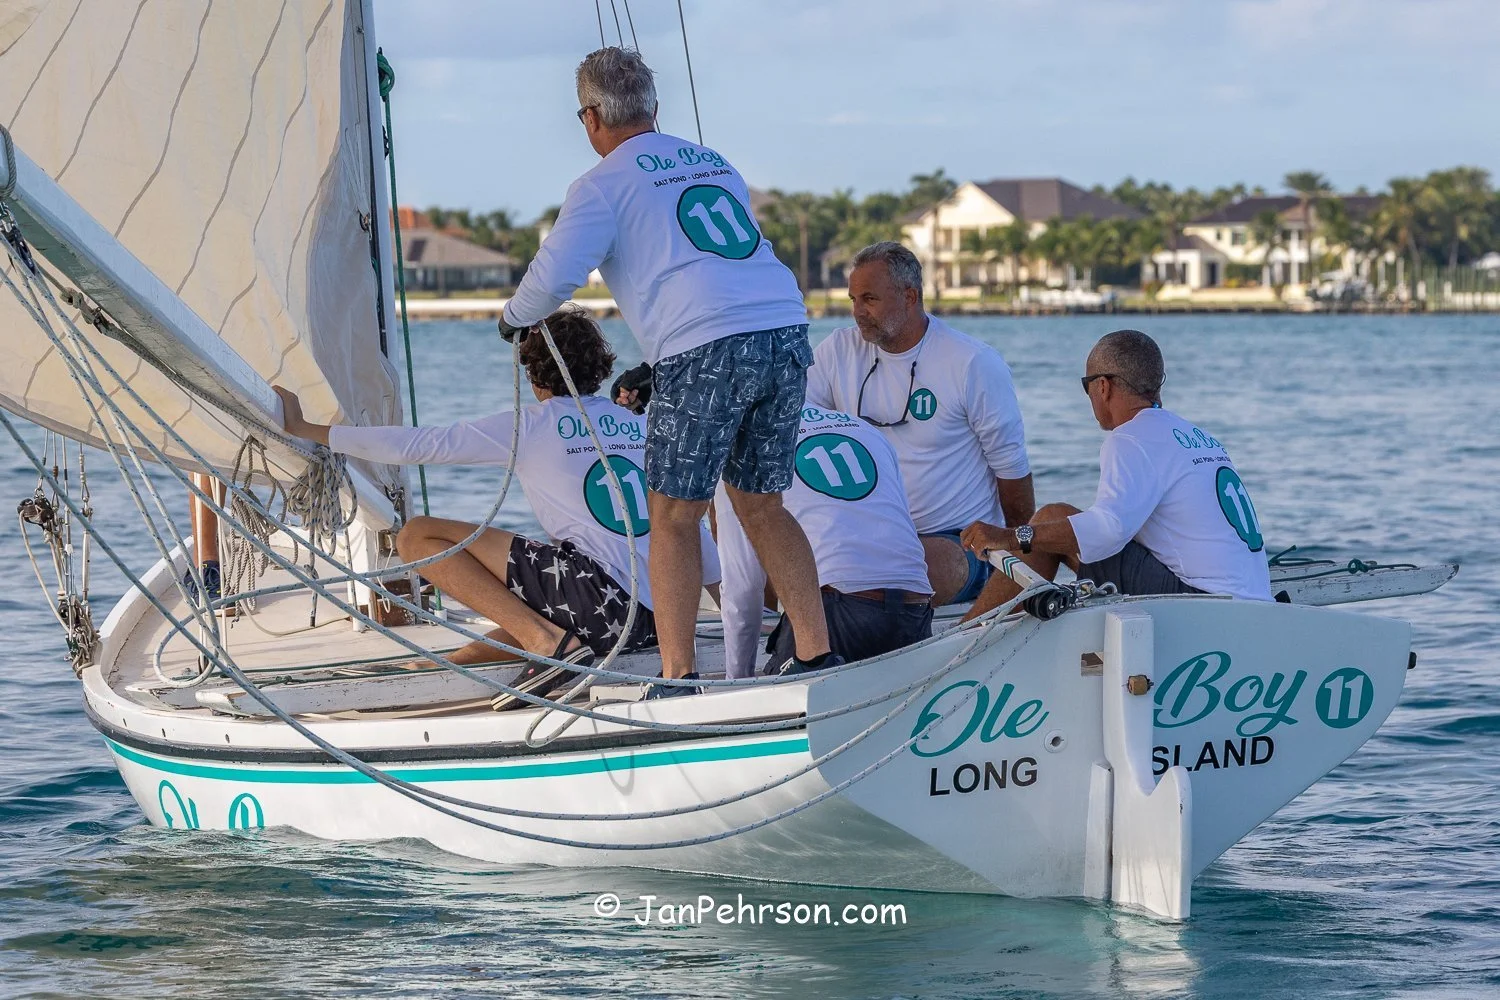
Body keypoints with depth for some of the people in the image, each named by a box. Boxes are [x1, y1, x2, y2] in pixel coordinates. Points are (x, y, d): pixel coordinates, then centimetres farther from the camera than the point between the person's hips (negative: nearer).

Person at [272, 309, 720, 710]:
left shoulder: (529, 425, 3)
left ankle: (547, 641, -11)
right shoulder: (640, 424, 19)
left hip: (599, 593, -8)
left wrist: (303, 428, 10)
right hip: (658, 619, 8)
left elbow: (414, 445, 2)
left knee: (418, 536, -2)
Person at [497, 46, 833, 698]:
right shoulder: (713, 163, 24)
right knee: (760, 505, 15)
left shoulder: (603, 186, 3)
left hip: (705, 350, -6)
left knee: (673, 518, 2)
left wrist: (516, 318, 17)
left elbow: (554, 275, -7)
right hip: (785, 331, 6)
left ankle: (677, 680, -2)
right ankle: (817, 656, 9)